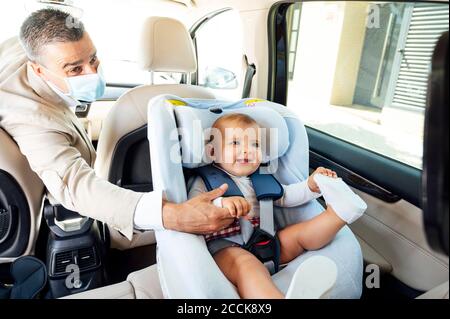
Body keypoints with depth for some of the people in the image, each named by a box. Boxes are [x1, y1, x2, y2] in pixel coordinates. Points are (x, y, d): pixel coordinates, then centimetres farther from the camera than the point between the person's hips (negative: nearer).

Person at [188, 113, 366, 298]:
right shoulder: (204, 182, 0)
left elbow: (285, 196, 22)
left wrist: (310, 186, 4)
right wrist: (221, 204, -34)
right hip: (226, 248, -6)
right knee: (246, 263, -38)